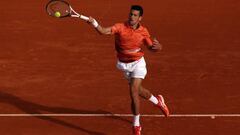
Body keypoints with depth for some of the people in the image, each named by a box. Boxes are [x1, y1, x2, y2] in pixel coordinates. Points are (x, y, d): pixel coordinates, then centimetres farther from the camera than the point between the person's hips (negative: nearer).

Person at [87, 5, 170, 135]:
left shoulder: (143, 31, -9)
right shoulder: (120, 27, -17)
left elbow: (151, 47, 3)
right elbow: (103, 31, -32)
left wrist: (157, 46, -20)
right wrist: (94, 22, -51)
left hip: (138, 63, -2)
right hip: (125, 65, 2)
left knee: (133, 92, -16)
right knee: (139, 91, 19)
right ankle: (158, 101, 51)